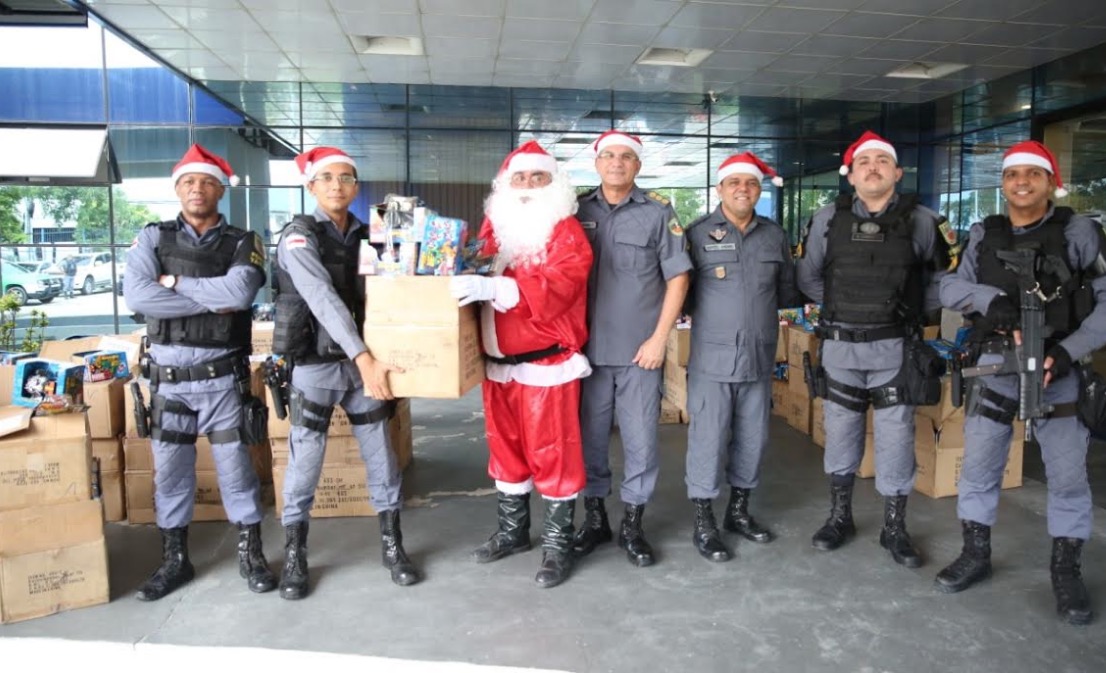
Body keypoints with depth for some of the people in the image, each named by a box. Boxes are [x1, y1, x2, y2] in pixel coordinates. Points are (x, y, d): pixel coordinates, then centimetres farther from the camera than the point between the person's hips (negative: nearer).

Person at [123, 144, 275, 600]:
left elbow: (239, 293, -19)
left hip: (221, 374, -2)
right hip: (167, 374, 2)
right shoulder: (153, 238, 4)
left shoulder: (243, 243, 0)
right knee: (170, 468, 11)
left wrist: (176, 282, -11)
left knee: (235, 464, 5)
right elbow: (137, 296, -13)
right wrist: (212, 302, -14)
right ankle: (174, 559, 27)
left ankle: (251, 553, 20)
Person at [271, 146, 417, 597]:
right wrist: (364, 359, -31)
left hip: (364, 360, 4)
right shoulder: (299, 237, -8)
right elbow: (324, 301, -21)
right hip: (315, 364, -4)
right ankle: (294, 557, 20)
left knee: (381, 457, 8)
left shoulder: (366, 236, 8)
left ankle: (392, 546, 22)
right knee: (305, 463, 3)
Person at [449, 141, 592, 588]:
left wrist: (491, 288, -34)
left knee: (552, 453, 2)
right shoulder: (494, 226, 12)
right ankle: (512, 531, 33)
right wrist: (467, 281, 1)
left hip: (548, 364, -6)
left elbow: (556, 287, -24)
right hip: (498, 363, 6)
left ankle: (558, 543, 16)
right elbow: (475, 274, 24)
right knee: (506, 448, 16)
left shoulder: (566, 231, -8)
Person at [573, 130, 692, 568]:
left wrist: (659, 338, -7)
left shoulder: (658, 212, 0)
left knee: (641, 439, 5)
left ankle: (633, 526, 21)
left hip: (639, 349, -2)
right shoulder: (577, 211, 6)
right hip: (588, 347, 2)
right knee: (589, 437, 10)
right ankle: (594, 519, 26)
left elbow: (678, 276, -1)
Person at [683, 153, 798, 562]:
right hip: (712, 358, -4)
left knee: (752, 438, 13)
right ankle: (703, 523, 14)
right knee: (708, 439, 0)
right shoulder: (698, 234, -3)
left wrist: (760, 310, 7)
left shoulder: (775, 236, 9)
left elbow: (787, 291, 16)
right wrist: (707, 313, -7)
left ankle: (739, 510, 31)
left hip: (760, 357, 4)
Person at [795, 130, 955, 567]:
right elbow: (807, 276, 11)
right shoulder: (828, 220, 1)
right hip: (841, 346, 1)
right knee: (840, 432, 10)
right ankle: (840, 518, 26)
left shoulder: (921, 221, 0)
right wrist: (839, 306, 6)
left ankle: (894, 529, 19)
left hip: (895, 349, -1)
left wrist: (915, 311, 4)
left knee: (896, 436, 4)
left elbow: (946, 275, 11)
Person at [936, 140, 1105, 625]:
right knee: (978, 465, 7)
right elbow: (950, 288, 2)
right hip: (996, 365, 2)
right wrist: (992, 298, -18)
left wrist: (1067, 352, -18)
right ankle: (976, 555, 23)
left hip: (1059, 367, -2)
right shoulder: (983, 234, 8)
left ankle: (1066, 572, 21)